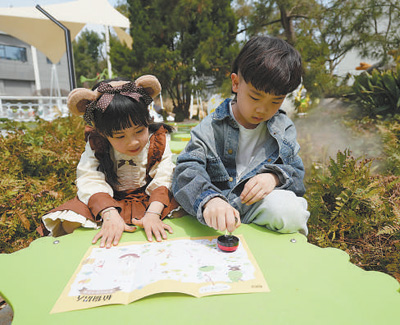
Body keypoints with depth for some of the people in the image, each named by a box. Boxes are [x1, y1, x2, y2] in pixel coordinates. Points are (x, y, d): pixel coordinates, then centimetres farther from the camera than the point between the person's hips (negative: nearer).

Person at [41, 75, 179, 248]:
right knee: (70, 223, -23)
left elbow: (162, 181, -19)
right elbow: (91, 181, -21)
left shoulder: (158, 142, -10)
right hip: (110, 201, 1)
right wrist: (110, 214, -39)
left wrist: (153, 213, -37)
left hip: (149, 201, 0)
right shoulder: (96, 146, -8)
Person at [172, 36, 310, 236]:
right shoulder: (210, 129, -4)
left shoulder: (284, 128, 8)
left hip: (263, 207, 2)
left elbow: (297, 174, 11)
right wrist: (209, 199, -38)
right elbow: (187, 171, -16)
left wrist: (275, 177, -14)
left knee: (285, 206, -30)